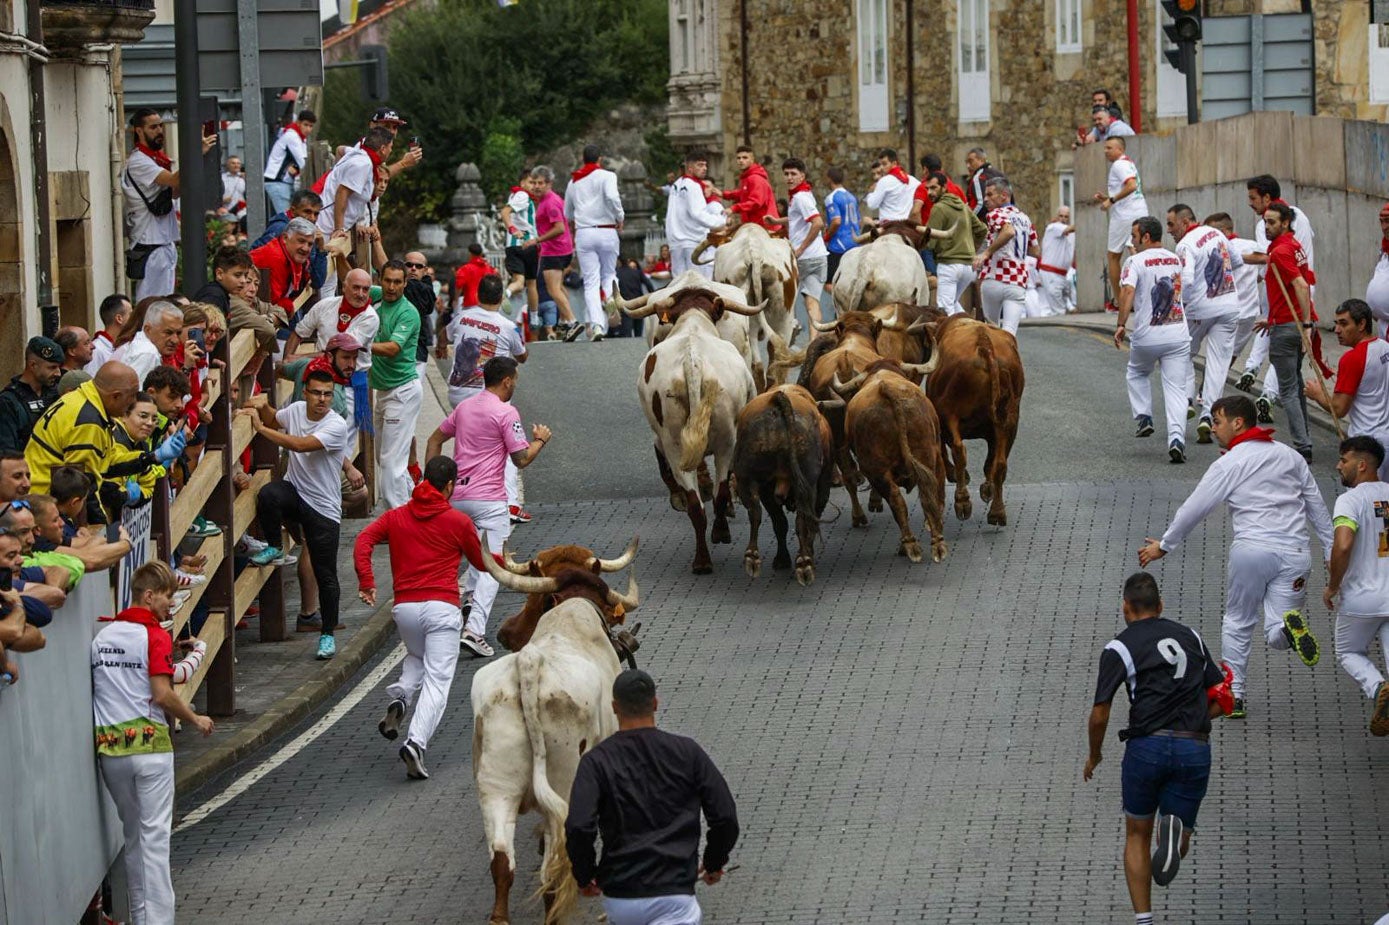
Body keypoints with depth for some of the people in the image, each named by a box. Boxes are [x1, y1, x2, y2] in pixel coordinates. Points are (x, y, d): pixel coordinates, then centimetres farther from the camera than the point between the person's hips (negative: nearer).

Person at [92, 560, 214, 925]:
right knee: (154, 834, -4)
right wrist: (196, 720, -2)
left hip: (108, 746, 6)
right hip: (148, 743, -6)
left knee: (132, 834, 16)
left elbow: (98, 687, 15)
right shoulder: (154, 635, -9)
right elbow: (162, 694, -17)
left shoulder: (102, 636, 12)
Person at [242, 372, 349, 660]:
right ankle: (274, 548, -6)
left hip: (323, 507, -4)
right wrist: (262, 407, 2)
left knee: (326, 575, -1)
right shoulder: (296, 410, 0)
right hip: (294, 491, 4)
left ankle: (328, 634, 15)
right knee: (268, 495, -32)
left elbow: (300, 444, -29)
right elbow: (274, 420, 24)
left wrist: (260, 427, -26)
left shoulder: (337, 425, -18)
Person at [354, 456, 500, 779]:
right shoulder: (458, 521, 4)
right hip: (442, 607, -4)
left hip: (404, 607, 4)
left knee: (417, 657, 32)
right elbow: (480, 562, 16)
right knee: (437, 680, -6)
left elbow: (364, 540, -3)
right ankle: (416, 742, -25)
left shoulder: (396, 517, 12)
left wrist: (366, 581, -5)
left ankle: (399, 698, 3)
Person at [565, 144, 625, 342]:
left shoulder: (573, 182, 15)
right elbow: (612, 197, -19)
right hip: (606, 231, -2)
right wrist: (619, 217, -3)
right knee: (609, 275, 15)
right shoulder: (607, 176, -1)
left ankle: (596, 324, -17)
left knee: (591, 282, -1)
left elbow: (567, 214, 24)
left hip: (583, 234, 2)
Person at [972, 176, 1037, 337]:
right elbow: (1034, 251, 24)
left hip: (994, 280, -4)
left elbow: (1009, 231, -26)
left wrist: (987, 252, -22)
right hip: (1017, 283, 4)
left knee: (991, 326, 17)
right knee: (1009, 331, -8)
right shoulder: (1024, 218, 18)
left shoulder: (996, 214, -3)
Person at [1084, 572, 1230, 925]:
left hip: (1147, 746, -2)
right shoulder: (1189, 636, 16)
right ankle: (1174, 830, -26)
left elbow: (1099, 716, -2)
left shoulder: (1119, 648, 2)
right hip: (1195, 749, 2)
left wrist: (1094, 756, 15)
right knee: (1178, 847, 11)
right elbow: (1222, 701, 16)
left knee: (1137, 836, 19)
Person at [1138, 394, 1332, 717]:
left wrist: (1164, 545, 13)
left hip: (1252, 549, -3)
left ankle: (1233, 695, 14)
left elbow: (1194, 509, 2)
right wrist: (1334, 553, 23)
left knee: (1237, 624, 16)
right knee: (1276, 636, 3)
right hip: (1295, 552, 3)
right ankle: (1290, 626, -32)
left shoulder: (1229, 464, 0)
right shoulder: (1289, 456, 15)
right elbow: (1317, 506, 18)